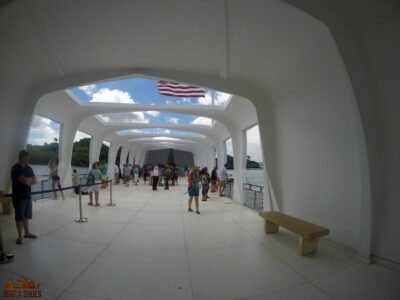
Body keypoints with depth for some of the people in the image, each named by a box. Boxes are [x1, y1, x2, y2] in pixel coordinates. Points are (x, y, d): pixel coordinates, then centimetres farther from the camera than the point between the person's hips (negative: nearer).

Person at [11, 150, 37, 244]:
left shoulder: (29, 168, 8)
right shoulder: (15, 168, -14)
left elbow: (34, 181, 5)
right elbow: (25, 181, -24)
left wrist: (27, 180, -14)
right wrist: (31, 179, -4)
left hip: (28, 195, 6)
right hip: (18, 197, -6)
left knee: (26, 216, 16)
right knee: (19, 217, 2)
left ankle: (27, 233, 27)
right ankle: (20, 236, 14)